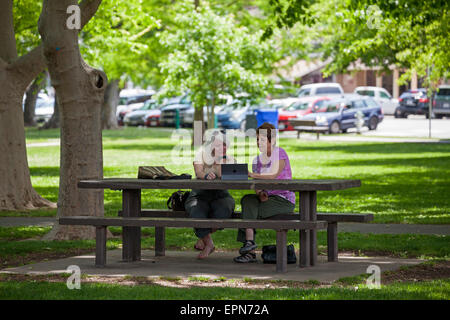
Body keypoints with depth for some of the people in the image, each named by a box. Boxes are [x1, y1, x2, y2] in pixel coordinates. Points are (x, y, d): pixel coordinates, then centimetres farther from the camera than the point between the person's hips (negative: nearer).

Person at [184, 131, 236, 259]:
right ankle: (209, 244, -16)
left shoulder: (229, 160, 4)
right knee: (197, 213, -37)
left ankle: (203, 236, -10)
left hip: (220, 196, 1)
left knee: (224, 210, -35)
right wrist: (206, 175, -41)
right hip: (199, 195, -1)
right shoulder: (201, 155, 1)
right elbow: (198, 173, -19)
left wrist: (220, 157, -14)